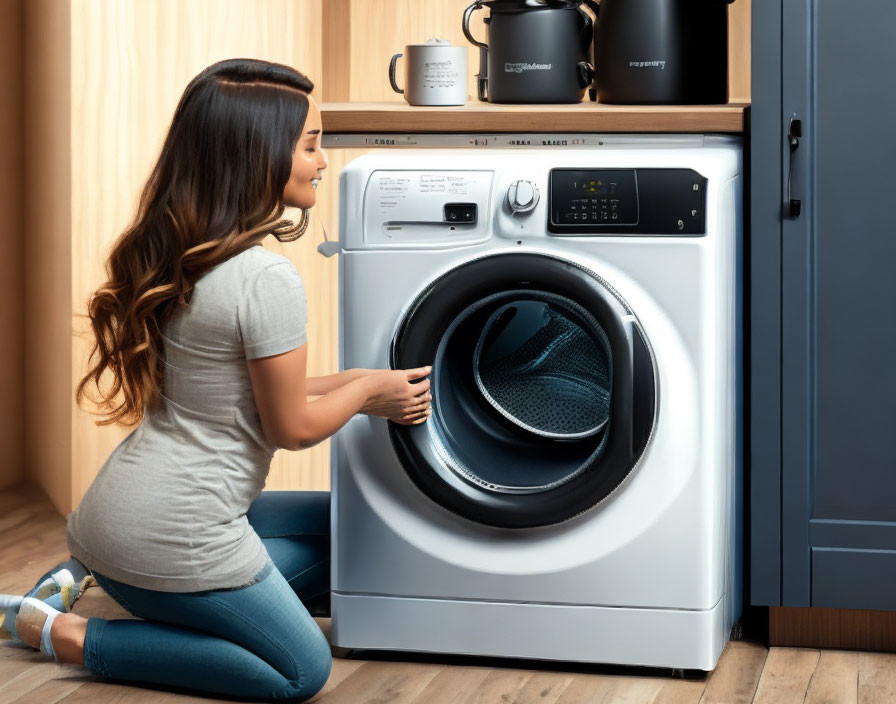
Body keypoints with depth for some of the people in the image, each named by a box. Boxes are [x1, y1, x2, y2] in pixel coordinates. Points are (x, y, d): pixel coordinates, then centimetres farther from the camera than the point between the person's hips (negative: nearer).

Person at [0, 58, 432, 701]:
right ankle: (65, 634, -1)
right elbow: (290, 427, -12)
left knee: (337, 521, 22)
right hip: (173, 533, -9)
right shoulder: (267, 280, -23)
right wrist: (368, 392, 5)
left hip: (121, 511, 9)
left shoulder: (173, 254, 5)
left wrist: (349, 383, 11)